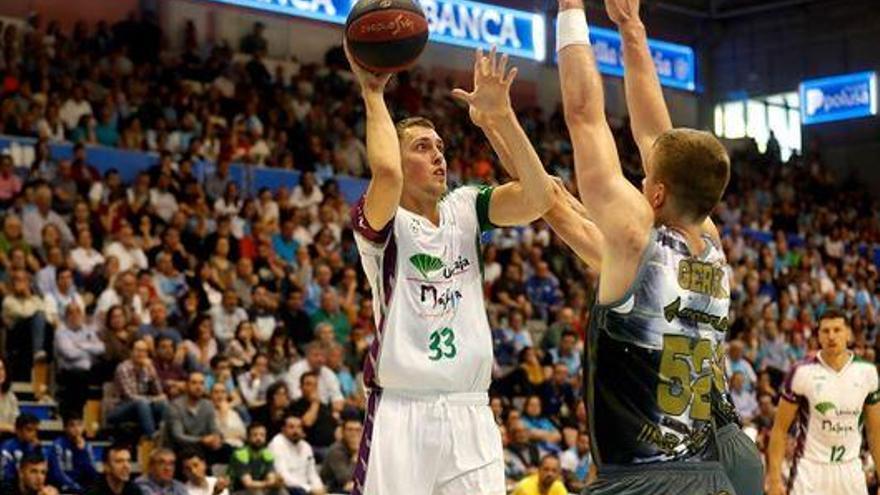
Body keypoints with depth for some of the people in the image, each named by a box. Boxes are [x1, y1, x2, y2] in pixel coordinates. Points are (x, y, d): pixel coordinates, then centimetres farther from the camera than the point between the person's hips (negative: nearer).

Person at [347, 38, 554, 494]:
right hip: (401, 411, -4)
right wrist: (372, 92, -12)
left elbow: (539, 197, -5)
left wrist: (502, 118, -12)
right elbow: (386, 173, -26)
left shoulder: (464, 209, 11)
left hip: (469, 413, 4)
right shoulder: (377, 221, -3)